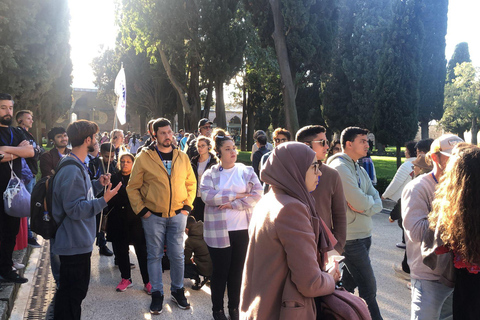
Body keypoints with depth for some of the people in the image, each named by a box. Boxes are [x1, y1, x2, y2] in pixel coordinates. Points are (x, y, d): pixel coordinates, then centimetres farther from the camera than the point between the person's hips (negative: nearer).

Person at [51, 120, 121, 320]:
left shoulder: (78, 166, 12)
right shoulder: (72, 170, -23)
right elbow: (75, 209, -26)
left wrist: (98, 184, 9)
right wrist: (104, 200, -28)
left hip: (79, 242, 11)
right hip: (74, 243, -11)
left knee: (78, 290, 22)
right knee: (71, 294, 1)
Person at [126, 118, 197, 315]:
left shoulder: (182, 158, 4)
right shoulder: (144, 157, -5)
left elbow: (191, 183, 12)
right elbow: (133, 187, -1)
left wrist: (187, 206, 3)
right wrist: (141, 209, -7)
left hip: (177, 215, 2)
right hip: (153, 216, -2)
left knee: (177, 255, 8)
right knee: (155, 255, 8)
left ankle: (177, 291, 26)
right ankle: (157, 294, 22)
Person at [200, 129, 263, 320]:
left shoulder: (247, 171, 3)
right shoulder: (210, 174, 1)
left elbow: (257, 195, -8)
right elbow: (207, 196, -16)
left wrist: (232, 204, -16)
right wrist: (235, 195, -15)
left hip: (243, 230, 2)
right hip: (218, 231, -1)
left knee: (237, 270, 11)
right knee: (220, 271, 7)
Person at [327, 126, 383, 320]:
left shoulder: (360, 169, 13)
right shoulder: (340, 167, -16)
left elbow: (377, 204, 6)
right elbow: (361, 203, -22)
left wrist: (365, 204, -14)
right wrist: (369, 201, -2)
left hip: (363, 235, 9)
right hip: (351, 237, -9)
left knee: (349, 282, 16)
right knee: (368, 288, -2)